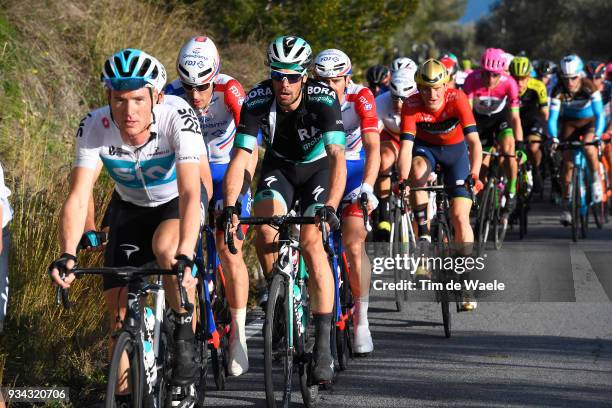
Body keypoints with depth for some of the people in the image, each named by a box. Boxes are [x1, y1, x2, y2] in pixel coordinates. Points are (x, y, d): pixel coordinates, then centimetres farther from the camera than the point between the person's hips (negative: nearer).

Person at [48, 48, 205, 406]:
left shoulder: (179, 120, -34)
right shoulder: (94, 128, -27)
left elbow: (190, 193, -43)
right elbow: (79, 197, -32)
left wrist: (185, 258, -56)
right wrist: (68, 255, -48)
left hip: (176, 205, -3)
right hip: (129, 208, 3)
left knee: (165, 248, -35)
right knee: (119, 309, -4)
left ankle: (186, 337, -14)